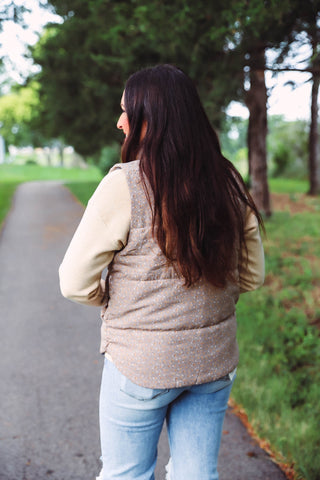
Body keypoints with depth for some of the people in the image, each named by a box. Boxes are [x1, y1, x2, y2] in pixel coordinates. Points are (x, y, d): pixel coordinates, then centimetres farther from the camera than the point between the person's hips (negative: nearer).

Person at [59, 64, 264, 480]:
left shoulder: (124, 185, -18)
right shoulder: (229, 184, -2)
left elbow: (76, 282, -13)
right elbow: (252, 275, 7)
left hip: (140, 365, -4)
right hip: (214, 360, 5)